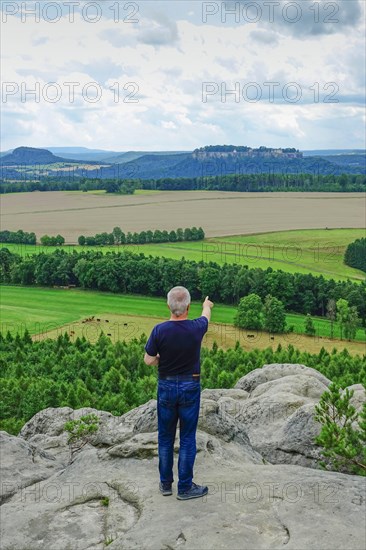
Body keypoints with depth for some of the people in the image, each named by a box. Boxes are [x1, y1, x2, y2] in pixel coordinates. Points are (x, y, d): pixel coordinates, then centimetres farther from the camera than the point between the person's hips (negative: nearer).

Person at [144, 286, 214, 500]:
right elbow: (206, 316, 13)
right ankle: (185, 487, 13)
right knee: (188, 438, 7)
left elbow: (149, 360, -8)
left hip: (166, 387, 1)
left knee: (165, 437, 14)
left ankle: (166, 483, 24)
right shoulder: (196, 328, -12)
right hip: (190, 387, -1)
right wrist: (207, 305, 35)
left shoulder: (160, 330, -15)